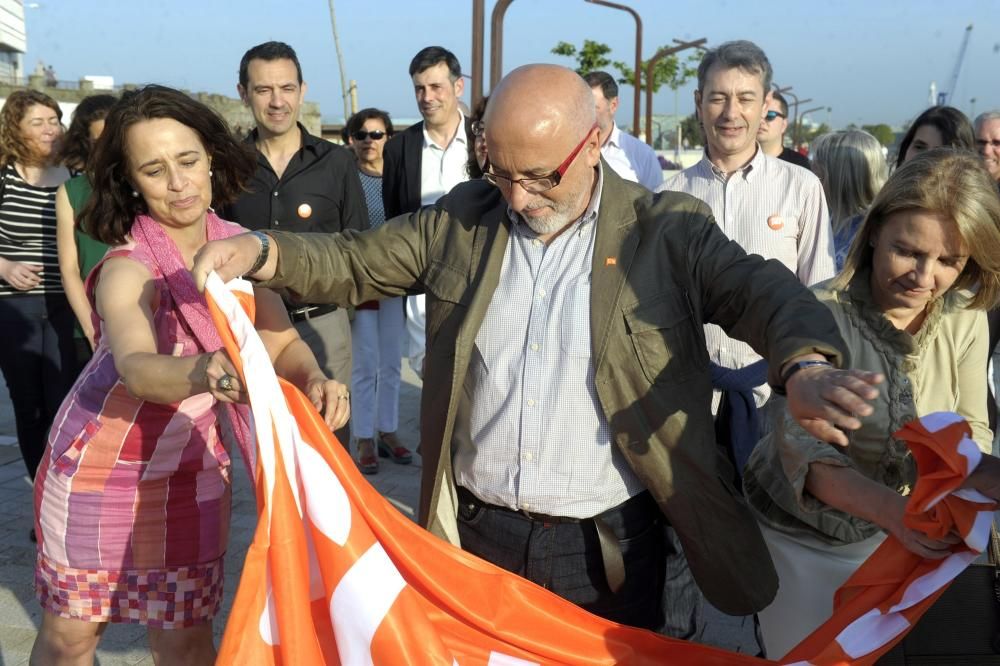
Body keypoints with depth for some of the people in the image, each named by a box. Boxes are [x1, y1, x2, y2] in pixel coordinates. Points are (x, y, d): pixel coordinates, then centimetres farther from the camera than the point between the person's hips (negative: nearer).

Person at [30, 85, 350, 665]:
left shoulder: (237, 247, -9)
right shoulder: (128, 268, -24)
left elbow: (282, 342, -9)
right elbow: (136, 368, -42)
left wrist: (315, 379, -32)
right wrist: (202, 373, -64)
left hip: (191, 472, 3)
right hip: (98, 466, -3)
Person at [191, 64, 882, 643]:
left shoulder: (668, 230, -7)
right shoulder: (461, 219, 2)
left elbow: (763, 290, -17)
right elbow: (356, 263, 7)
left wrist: (804, 366, -39)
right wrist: (260, 252, -11)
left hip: (611, 545, -2)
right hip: (479, 532, 3)